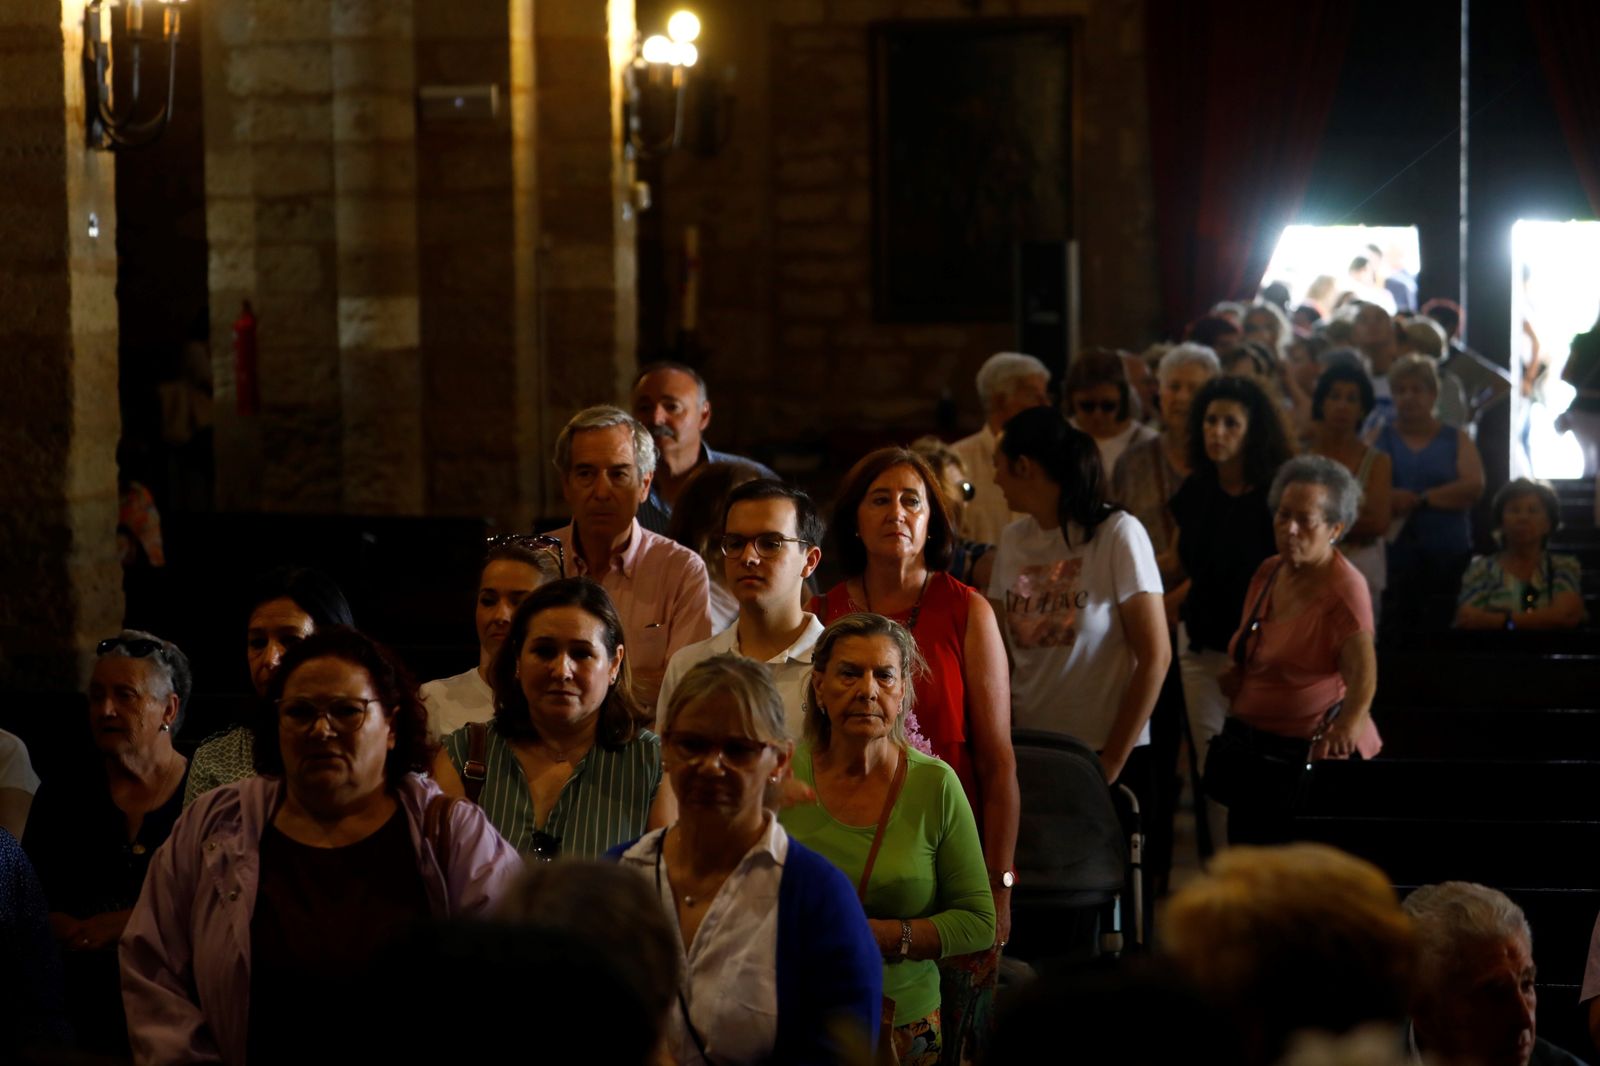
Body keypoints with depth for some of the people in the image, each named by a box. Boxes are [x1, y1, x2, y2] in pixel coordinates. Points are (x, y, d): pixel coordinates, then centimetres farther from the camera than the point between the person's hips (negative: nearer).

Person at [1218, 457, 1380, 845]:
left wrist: (1348, 725, -44)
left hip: (1315, 754, -7)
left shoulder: (1344, 588, -15)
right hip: (1251, 748, 7)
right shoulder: (1268, 573, 9)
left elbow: (1363, 674, -27)